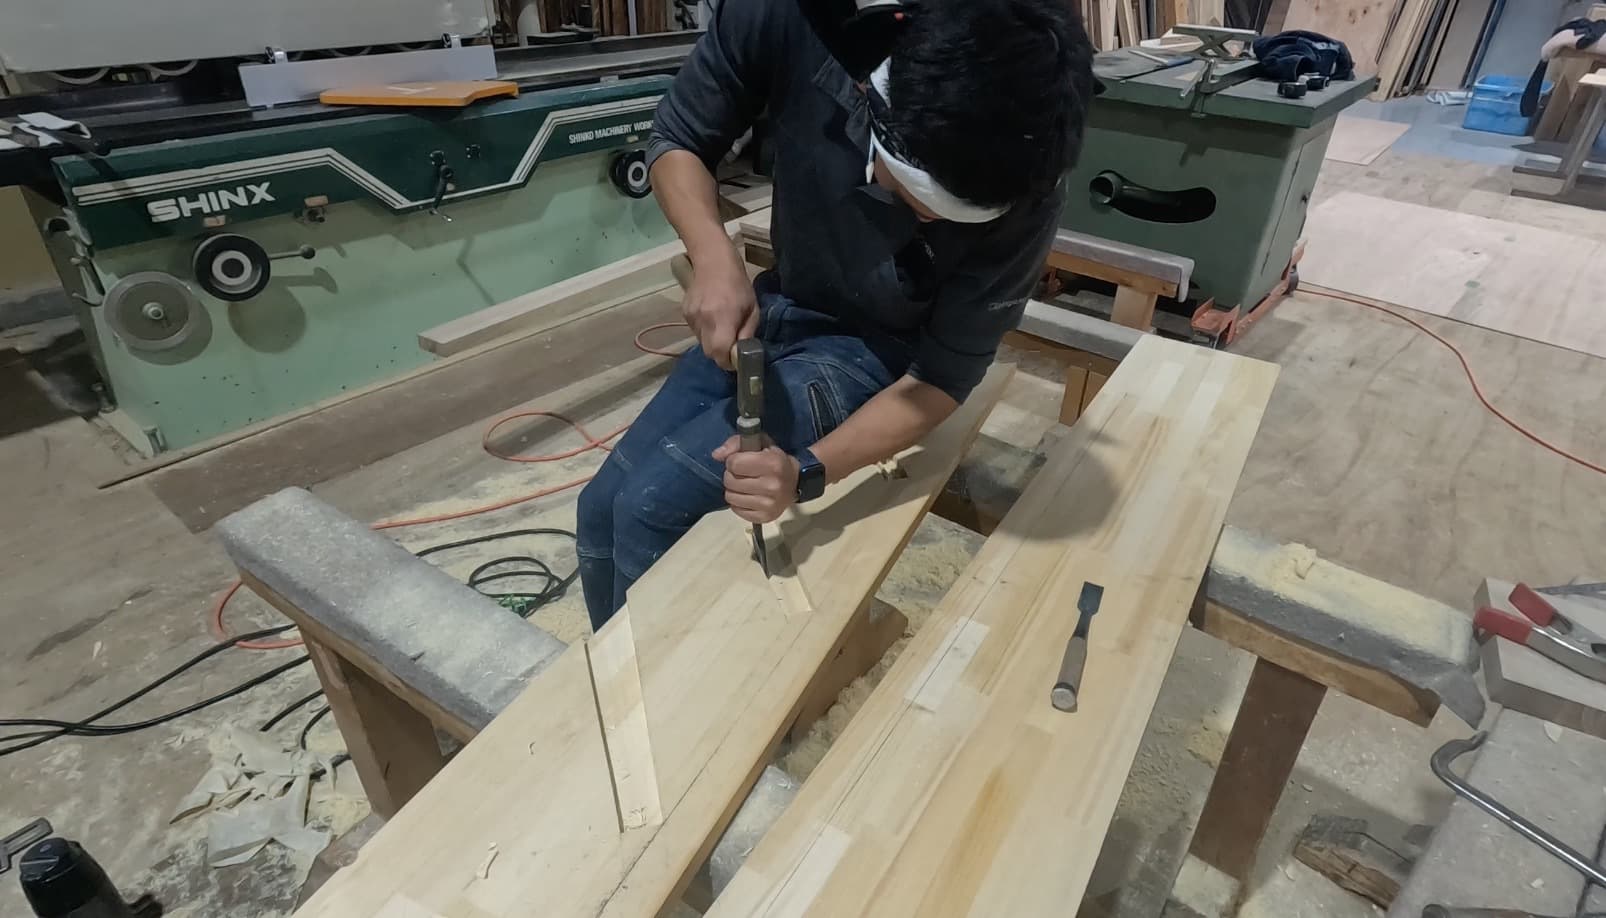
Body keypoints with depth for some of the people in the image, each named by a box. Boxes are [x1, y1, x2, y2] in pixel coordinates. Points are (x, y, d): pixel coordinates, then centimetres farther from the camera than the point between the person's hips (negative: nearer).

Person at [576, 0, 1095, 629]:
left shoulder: (1020, 201, -28)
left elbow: (943, 378, -19)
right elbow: (676, 141, -9)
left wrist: (809, 471, -33)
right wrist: (714, 257, -29)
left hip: (874, 351, -4)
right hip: (775, 310, 4)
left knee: (650, 507, -19)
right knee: (601, 512, 3)